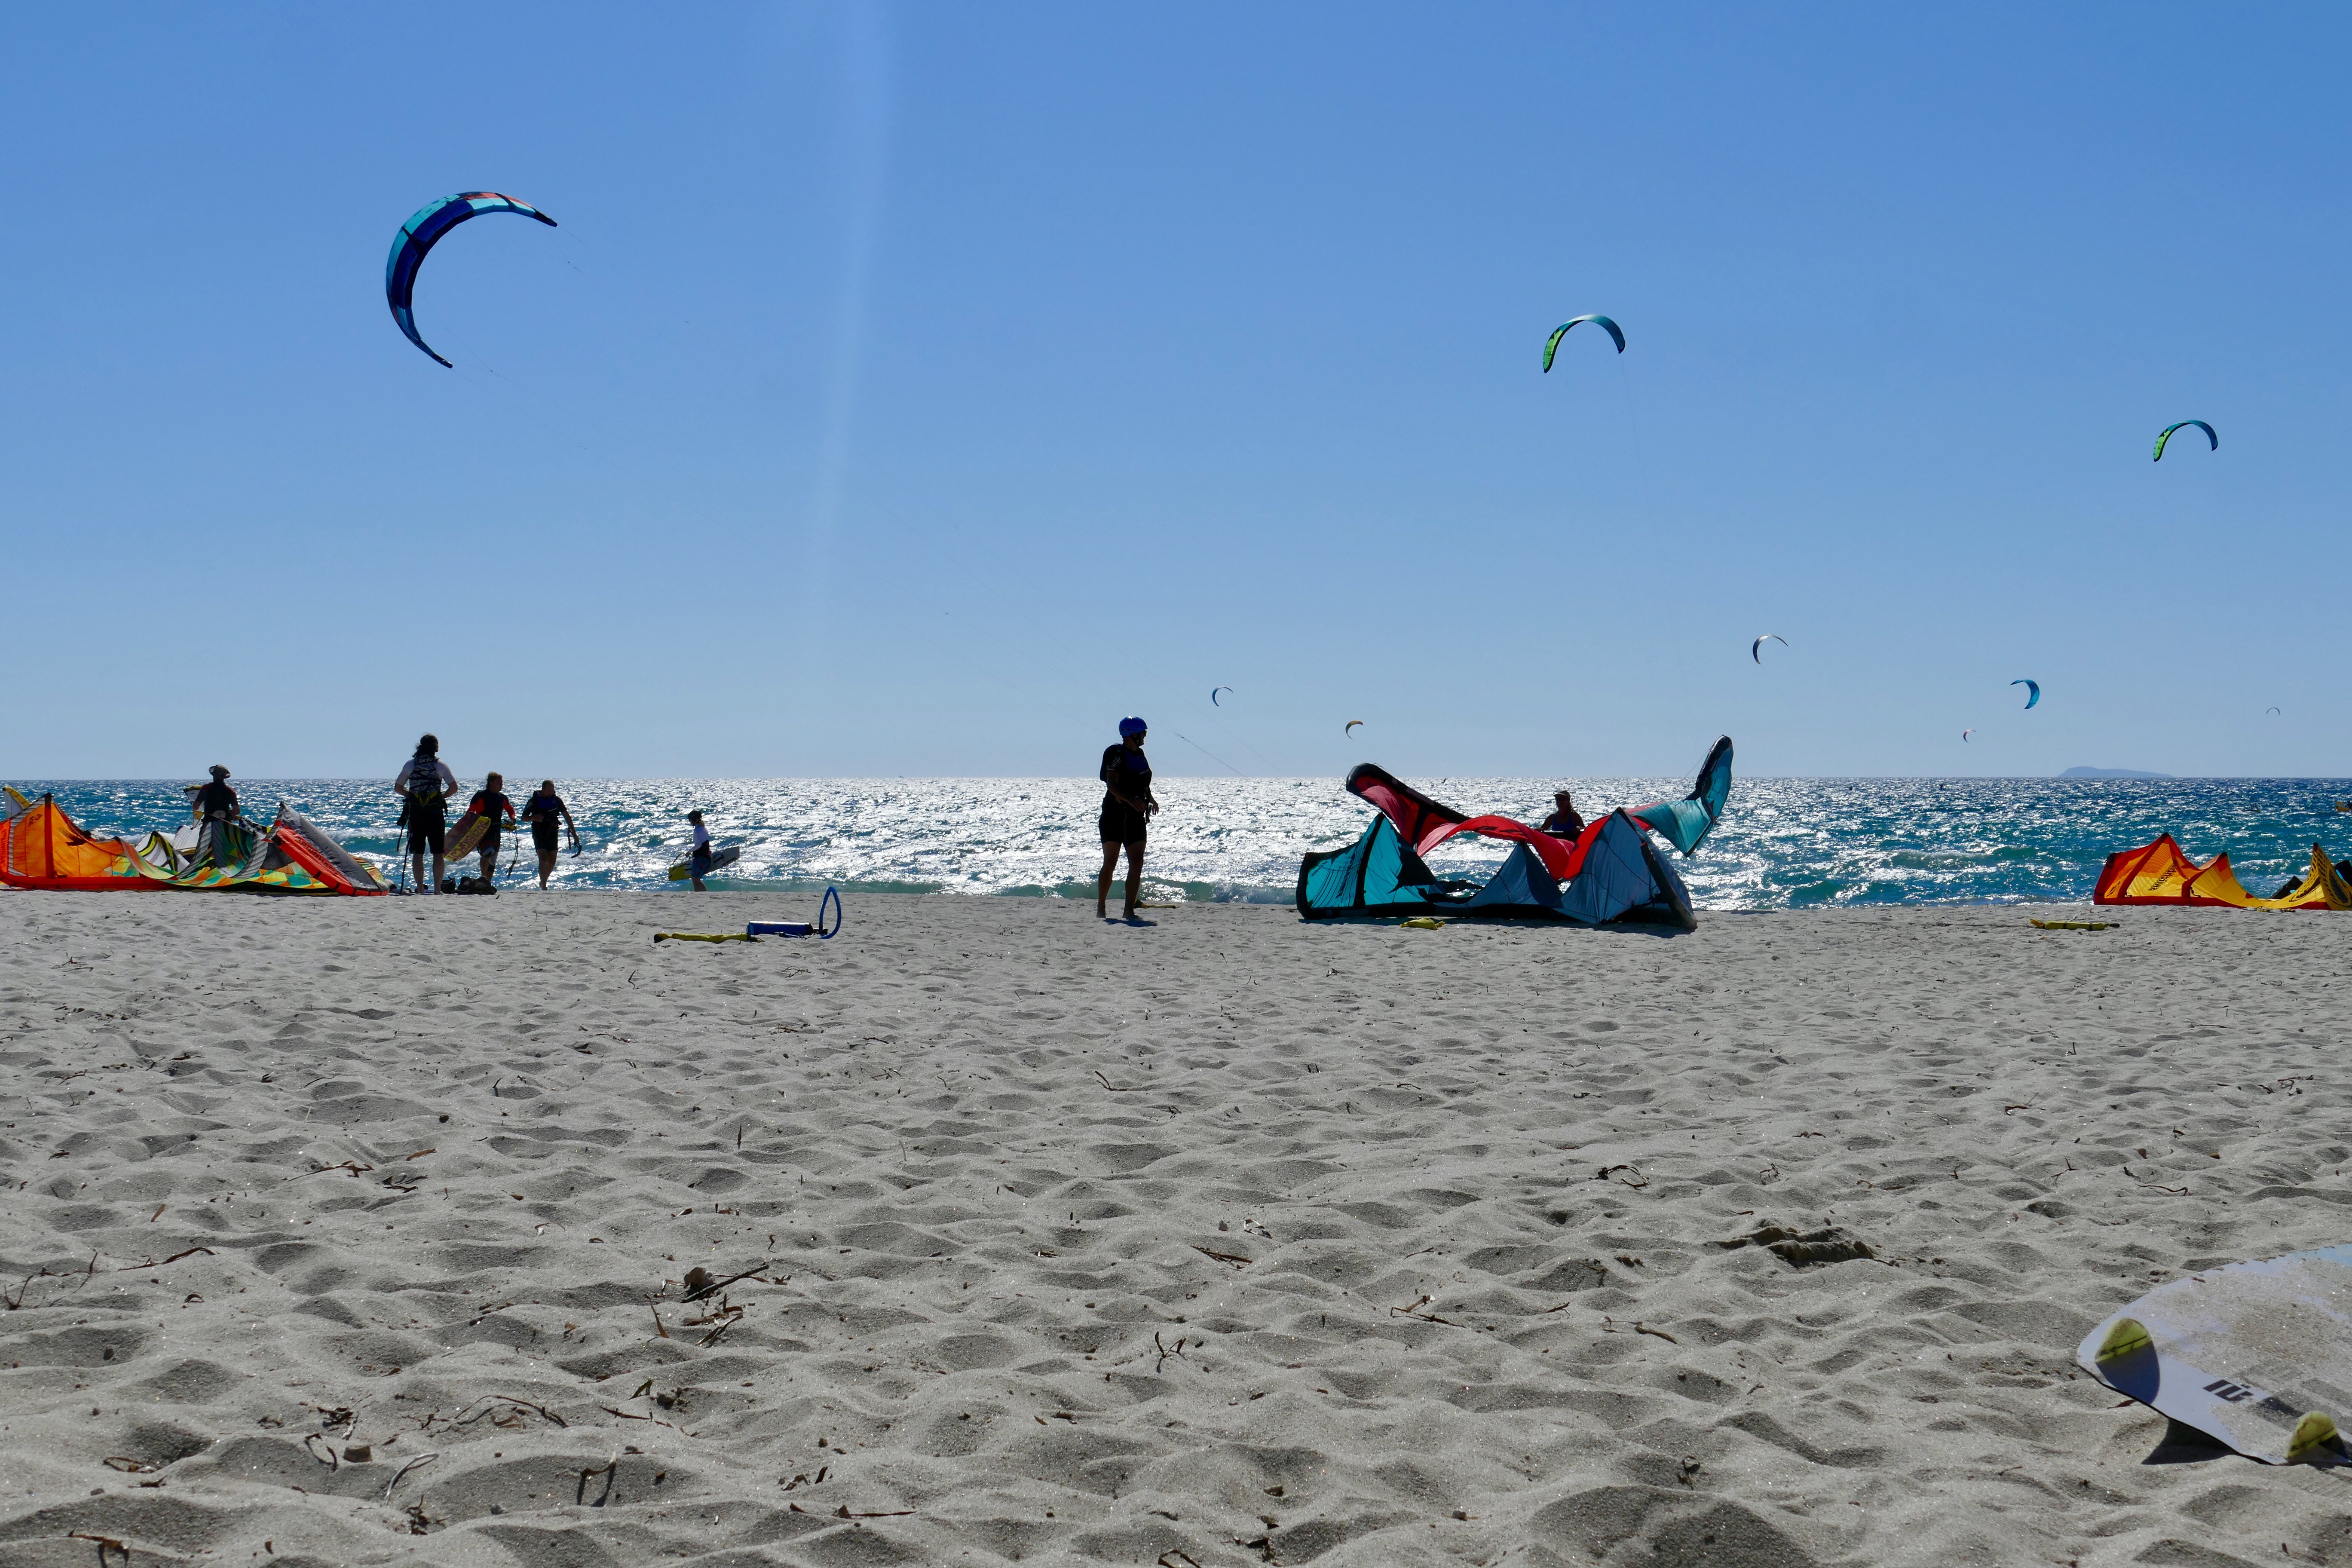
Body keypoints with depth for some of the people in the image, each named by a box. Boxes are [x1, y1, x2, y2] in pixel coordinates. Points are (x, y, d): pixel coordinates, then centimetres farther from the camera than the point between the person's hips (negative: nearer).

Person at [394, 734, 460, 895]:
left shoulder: (410, 765, 4)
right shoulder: (440, 765, -1)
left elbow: (398, 788, 7)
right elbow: (454, 786, -8)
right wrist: (443, 796, 8)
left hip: (416, 811, 2)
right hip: (435, 812, -1)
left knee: (417, 853, 6)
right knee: (438, 853, 3)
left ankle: (420, 889, 4)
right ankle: (437, 889, -1)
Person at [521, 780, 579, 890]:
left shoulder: (557, 800, 3)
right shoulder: (535, 801, -5)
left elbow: (567, 817, 10)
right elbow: (524, 818, -2)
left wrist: (574, 834, 8)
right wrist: (533, 818, -25)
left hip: (552, 834, 3)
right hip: (539, 834, -3)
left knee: (552, 863, 5)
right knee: (543, 860, -18)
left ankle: (543, 882, 28)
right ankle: (544, 887, -18)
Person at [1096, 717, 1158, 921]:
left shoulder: (1140, 755, 15)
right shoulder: (1116, 754, -9)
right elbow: (1112, 784, -18)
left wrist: (1151, 799, 11)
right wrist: (1130, 799, -32)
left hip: (1136, 817, 7)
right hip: (1115, 814, -7)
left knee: (1137, 864, -2)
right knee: (1110, 864, -3)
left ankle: (1129, 911, -1)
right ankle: (1101, 910, 6)